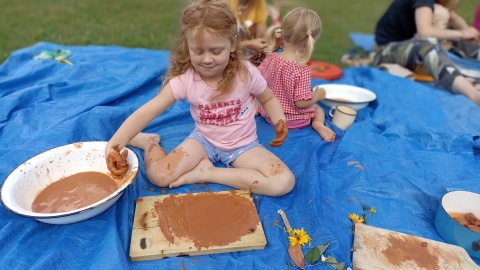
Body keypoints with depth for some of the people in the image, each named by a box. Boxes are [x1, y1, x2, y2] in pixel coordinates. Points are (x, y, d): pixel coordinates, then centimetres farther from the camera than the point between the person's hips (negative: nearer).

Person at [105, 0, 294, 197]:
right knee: (158, 176, -19)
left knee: (284, 182, -22)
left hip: (242, 145, 1)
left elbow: (268, 99, 0)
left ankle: (208, 172, -15)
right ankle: (149, 141, 15)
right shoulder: (184, 80, -19)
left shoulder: (246, 73, -19)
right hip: (204, 140, 0)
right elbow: (147, 112, -24)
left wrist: (280, 121, -21)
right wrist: (115, 143, -38)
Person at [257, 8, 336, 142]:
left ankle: (254, 110, 10)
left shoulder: (270, 58, -11)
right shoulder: (302, 70, -27)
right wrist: (318, 95, -6)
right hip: (293, 119, -4)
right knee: (318, 108, 21)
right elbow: (301, 103, -24)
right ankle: (318, 124, -5)